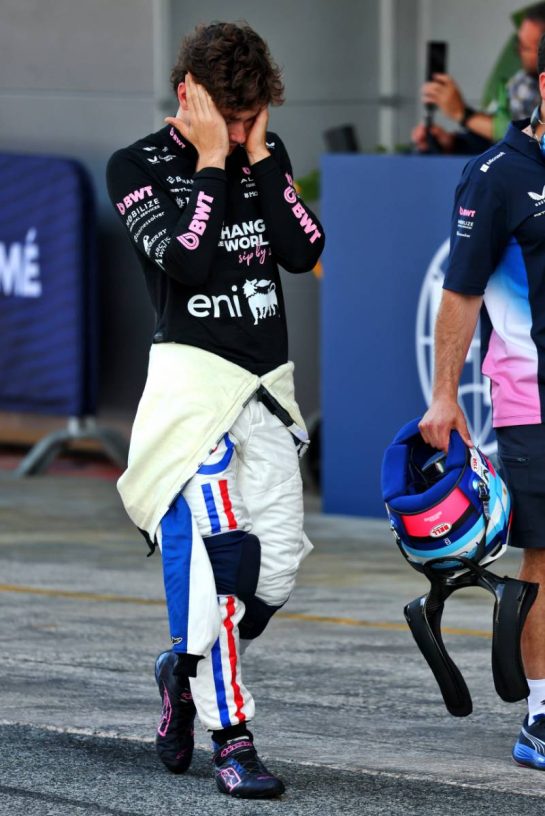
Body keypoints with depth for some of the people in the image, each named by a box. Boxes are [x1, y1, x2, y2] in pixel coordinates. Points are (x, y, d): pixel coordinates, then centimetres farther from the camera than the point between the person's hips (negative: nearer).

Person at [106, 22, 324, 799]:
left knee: (278, 564, 0)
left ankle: (185, 667, 27)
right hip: (193, 379, -5)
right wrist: (210, 164, -12)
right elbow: (187, 262, -17)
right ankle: (231, 740, -13)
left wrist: (260, 160, -6)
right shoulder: (139, 167, -3)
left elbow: (305, 252, -3)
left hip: (267, 385, 5)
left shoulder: (267, 155, 11)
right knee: (214, 555, -16)